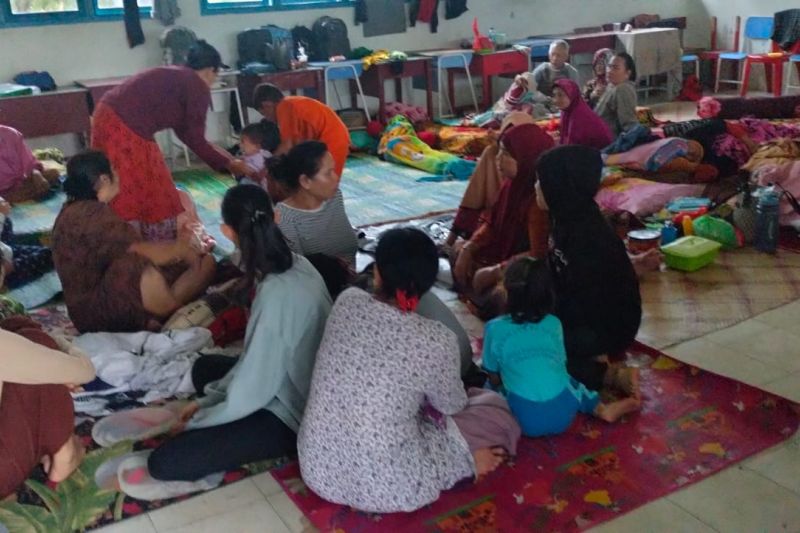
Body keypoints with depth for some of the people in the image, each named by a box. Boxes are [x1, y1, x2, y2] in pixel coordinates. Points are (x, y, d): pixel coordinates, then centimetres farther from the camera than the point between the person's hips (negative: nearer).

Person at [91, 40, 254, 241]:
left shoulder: (176, 76, 22)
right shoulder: (198, 87, -4)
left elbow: (184, 132, 26)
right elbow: (195, 140, -1)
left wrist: (223, 158, 32)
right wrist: (228, 163, 10)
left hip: (110, 116, 9)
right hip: (126, 127, -9)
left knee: (121, 194, 20)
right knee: (146, 192, 5)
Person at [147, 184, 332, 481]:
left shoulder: (276, 296, -31)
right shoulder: (297, 265, -4)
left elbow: (250, 392, -23)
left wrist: (196, 421, -6)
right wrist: (209, 400, 7)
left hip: (291, 416, -9)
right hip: (299, 390, 9)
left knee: (164, 462, -11)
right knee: (205, 368, 27)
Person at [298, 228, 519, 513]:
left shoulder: (346, 302, -10)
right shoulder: (436, 341, -21)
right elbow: (452, 406, 0)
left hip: (318, 469, 5)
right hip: (385, 488, -4)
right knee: (494, 407, 13)